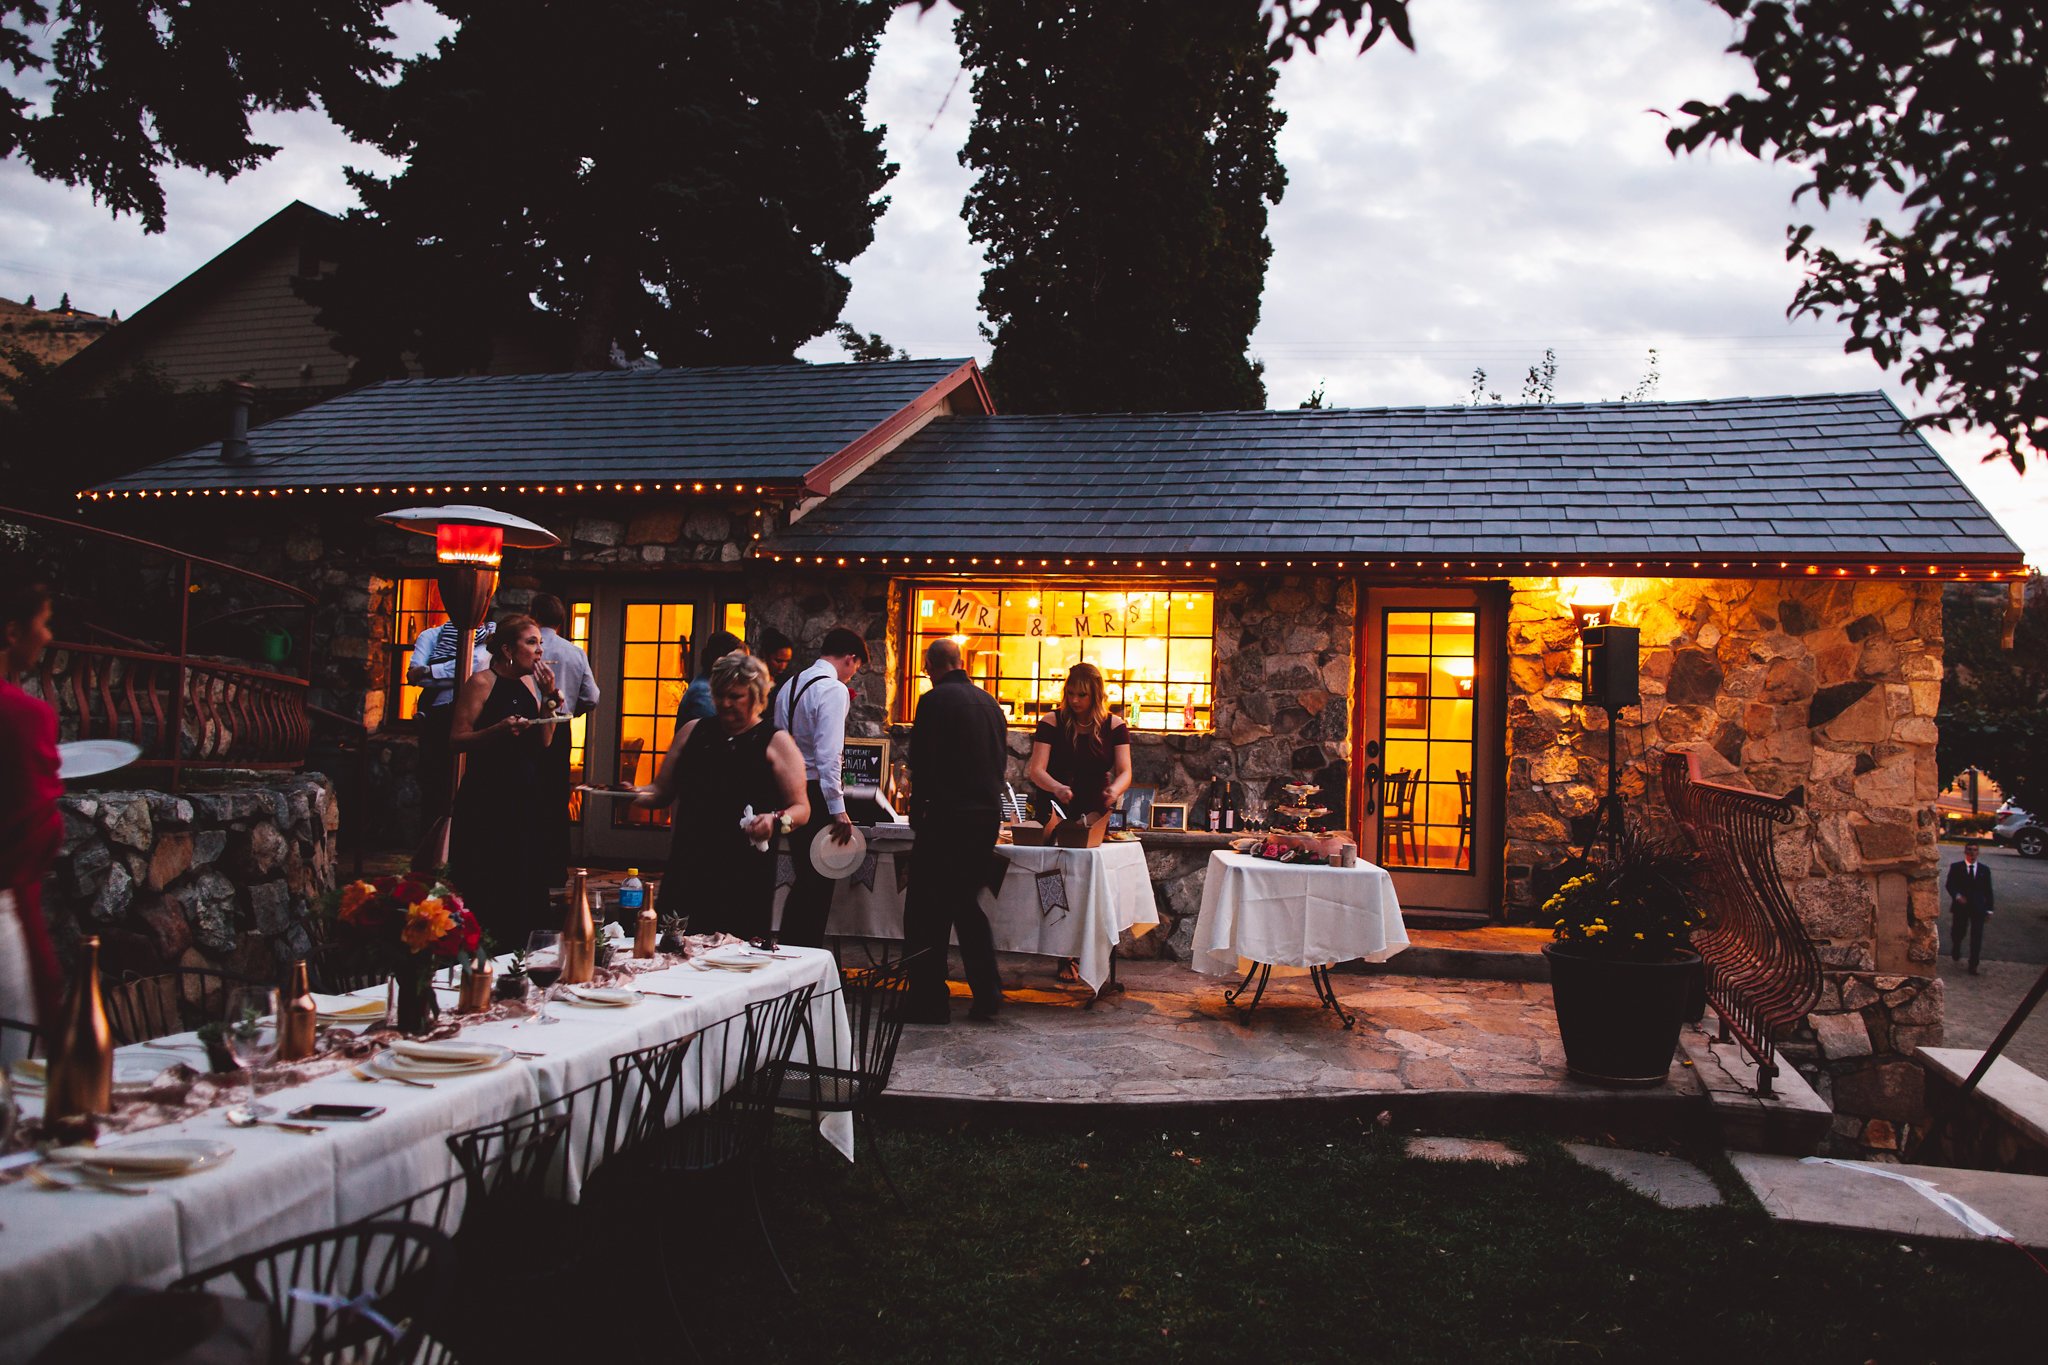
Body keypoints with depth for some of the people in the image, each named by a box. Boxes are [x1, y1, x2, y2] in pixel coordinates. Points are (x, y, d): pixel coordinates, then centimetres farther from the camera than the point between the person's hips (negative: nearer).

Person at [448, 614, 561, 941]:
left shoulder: (529, 684, 13)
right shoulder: (482, 683, -7)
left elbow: (543, 743, 10)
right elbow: (456, 739, -12)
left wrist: (549, 697, 1)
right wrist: (498, 730, -25)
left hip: (526, 797, 7)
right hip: (487, 799, -7)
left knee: (524, 886, 8)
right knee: (487, 888, -5)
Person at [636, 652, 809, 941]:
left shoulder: (775, 742, 3)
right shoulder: (692, 733, 16)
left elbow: (801, 808, 0)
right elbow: (662, 791, 19)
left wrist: (777, 821, -20)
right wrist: (634, 795, -2)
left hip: (745, 874, -3)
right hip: (688, 871, 4)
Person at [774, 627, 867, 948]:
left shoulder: (789, 686, 13)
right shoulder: (834, 690, -14)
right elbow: (827, 755, -22)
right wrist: (838, 809, -22)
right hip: (816, 793, -9)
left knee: (804, 882, 17)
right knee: (819, 885, -1)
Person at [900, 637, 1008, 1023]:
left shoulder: (935, 701, -9)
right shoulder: (990, 703, 12)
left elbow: (923, 763, -11)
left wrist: (917, 812, 0)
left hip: (948, 817, -7)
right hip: (989, 816, 7)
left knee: (927, 909, 1)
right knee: (967, 904, 18)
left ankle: (928, 1001, 2)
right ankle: (987, 995, 16)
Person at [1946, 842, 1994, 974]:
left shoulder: (1984, 870, 8)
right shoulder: (1956, 867, 3)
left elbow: (1988, 891, 9)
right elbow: (1950, 885, -3)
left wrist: (1989, 909, 5)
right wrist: (1957, 895, -22)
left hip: (1978, 908, 1)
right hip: (1960, 906, -1)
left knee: (1976, 937, -3)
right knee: (1958, 933, 10)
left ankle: (1973, 966, 3)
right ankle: (1956, 953, 41)